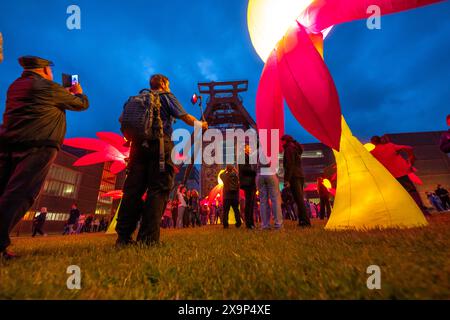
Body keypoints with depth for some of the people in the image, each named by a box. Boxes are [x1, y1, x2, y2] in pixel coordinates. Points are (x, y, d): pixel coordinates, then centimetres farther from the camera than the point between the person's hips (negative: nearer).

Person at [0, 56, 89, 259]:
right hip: (37, 147, -7)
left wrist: (66, 93, 42)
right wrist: (79, 92, 32)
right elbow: (82, 104, 9)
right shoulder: (49, 88, -1)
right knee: (18, 196, -11)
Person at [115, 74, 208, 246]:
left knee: (133, 189, 2)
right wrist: (201, 124, 21)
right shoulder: (167, 96, 10)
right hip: (159, 145, -5)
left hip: (139, 145, 6)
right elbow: (186, 118, 6)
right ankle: (148, 238, -12)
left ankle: (123, 236, 1)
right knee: (158, 190, -7)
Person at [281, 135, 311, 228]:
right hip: (300, 175, 10)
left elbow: (290, 165, -15)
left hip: (294, 177, -10)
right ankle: (302, 220, 12)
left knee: (299, 200, -12)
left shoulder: (289, 149, -5)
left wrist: (287, 179, -18)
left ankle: (305, 221, -14)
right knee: (299, 199, 10)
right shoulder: (296, 148, 24)